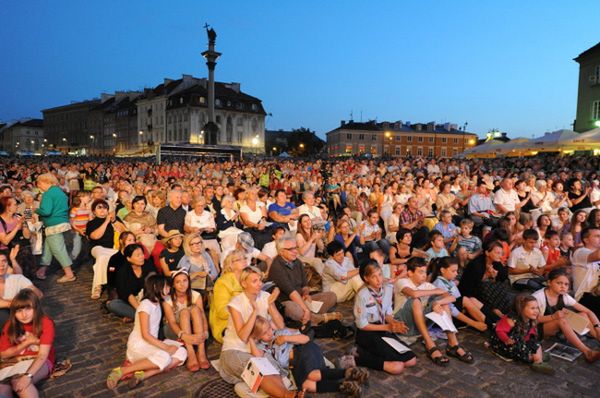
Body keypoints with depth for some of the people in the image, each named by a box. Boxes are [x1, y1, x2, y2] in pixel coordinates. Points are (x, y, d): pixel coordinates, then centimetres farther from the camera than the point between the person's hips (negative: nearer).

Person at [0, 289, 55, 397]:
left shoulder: (46, 323, -17)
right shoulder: (11, 325, -2)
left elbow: (43, 355, -23)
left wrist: (28, 376, -38)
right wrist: (27, 342, -14)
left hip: (40, 363, -4)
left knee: (17, 381, -33)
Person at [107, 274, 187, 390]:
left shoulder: (157, 304, 11)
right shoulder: (145, 304, -15)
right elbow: (145, 335, -20)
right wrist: (166, 347, -20)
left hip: (152, 344, 8)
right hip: (138, 345, -8)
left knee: (181, 353, -14)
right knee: (164, 357, -36)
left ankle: (143, 374, -23)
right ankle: (121, 371, -20)